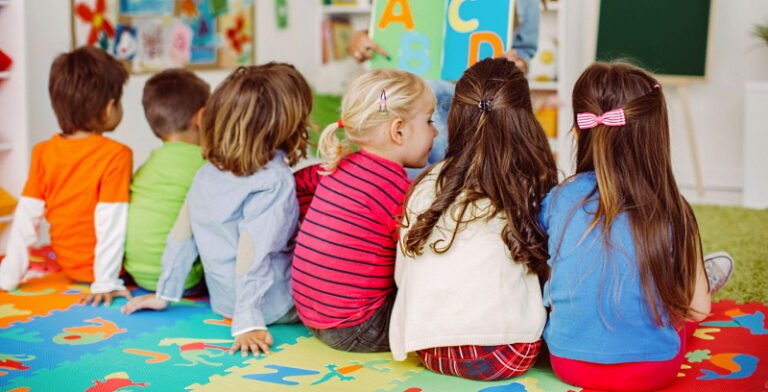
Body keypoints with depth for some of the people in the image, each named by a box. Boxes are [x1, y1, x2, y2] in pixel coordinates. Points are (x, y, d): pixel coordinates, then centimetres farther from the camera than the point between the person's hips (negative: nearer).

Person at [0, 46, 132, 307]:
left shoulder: (43, 153, -1)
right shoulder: (116, 155, -16)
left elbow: (27, 216, -1)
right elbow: (111, 221, -20)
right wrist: (106, 282, -19)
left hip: (69, 266, 6)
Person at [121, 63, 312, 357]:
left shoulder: (206, 174, 2)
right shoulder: (275, 181, -20)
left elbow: (181, 235, 6)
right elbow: (252, 252, -27)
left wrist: (164, 294, 16)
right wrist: (248, 322, -26)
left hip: (224, 302, 7)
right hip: (275, 307, -7)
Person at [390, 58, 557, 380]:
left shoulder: (427, 186, 1)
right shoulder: (534, 187, -6)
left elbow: (402, 275, 8)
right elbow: (548, 272, 1)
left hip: (431, 351, 2)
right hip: (505, 354, -2)